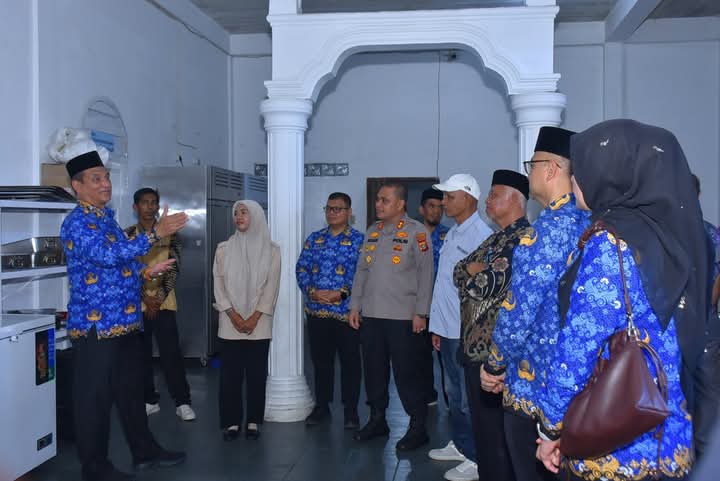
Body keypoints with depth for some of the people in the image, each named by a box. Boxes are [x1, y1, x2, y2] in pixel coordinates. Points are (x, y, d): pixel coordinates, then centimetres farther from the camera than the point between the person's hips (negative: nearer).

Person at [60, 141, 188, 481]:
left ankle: (145, 451, 29)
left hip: (125, 322, 9)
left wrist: (146, 272, 8)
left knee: (131, 390, 17)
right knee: (95, 397, 2)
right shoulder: (77, 223, -14)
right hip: (96, 325, -9)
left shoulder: (107, 218, 15)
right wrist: (155, 234, -33)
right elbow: (106, 255, -30)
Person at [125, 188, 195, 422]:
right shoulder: (127, 235, 4)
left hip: (164, 302, -1)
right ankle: (149, 400, 20)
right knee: (141, 354, 8)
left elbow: (173, 269, -1)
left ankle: (182, 402, 3)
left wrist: (159, 298, -10)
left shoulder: (169, 234, 3)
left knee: (171, 353, -4)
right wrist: (145, 297, -10)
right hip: (136, 304, 2)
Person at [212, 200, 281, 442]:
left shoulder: (271, 250, 2)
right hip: (230, 323, 1)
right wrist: (234, 316, -8)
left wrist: (254, 318, -10)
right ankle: (232, 422, 12)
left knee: (257, 373, 3)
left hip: (259, 323, -1)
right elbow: (218, 284, 1)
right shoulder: (224, 248, 6)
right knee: (229, 374, 2)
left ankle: (253, 421, 14)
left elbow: (271, 286, -2)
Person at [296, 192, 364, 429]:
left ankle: (351, 410, 16)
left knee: (350, 361, 4)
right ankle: (321, 406, 26)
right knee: (320, 359, 13)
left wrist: (341, 293, -18)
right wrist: (311, 291, -9)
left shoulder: (359, 240, -2)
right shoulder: (314, 238, 12)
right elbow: (301, 267, 8)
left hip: (346, 310, -4)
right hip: (316, 311, 4)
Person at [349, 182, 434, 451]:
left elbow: (425, 275, -8)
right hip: (371, 315, 6)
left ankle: (418, 427, 12)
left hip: (403, 317, -6)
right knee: (373, 370, 13)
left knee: (405, 374, -2)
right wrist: (355, 306, 11)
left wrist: (420, 313, -11)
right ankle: (377, 420, 28)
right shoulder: (372, 232, 13)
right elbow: (361, 271, 16)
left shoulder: (416, 232, -5)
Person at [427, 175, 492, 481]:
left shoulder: (481, 235, -13)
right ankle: (459, 444, 31)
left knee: (469, 398, 0)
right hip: (448, 329, 9)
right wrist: (438, 326, 17)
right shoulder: (452, 234, 14)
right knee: (454, 393, 17)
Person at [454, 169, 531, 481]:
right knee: (482, 427, 18)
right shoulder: (496, 238, 17)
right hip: (474, 345, 9)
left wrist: (474, 271, -3)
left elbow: (489, 285, -22)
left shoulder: (526, 238, -13)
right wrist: (475, 270, -6)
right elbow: (459, 272, 14)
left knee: (497, 434, 1)